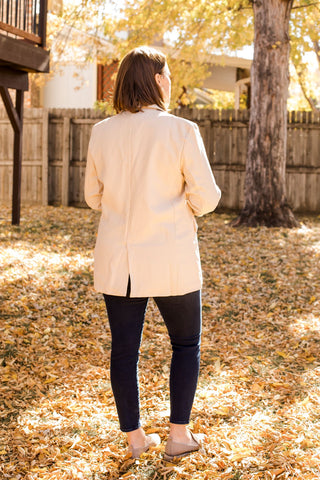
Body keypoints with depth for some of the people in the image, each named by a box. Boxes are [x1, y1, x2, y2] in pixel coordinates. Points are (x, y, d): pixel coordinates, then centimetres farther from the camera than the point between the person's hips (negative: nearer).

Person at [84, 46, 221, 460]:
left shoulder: (101, 133, 0)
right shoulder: (181, 131, -11)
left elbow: (94, 197, 9)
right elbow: (206, 196, -10)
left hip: (117, 260, 3)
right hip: (169, 260, -3)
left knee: (124, 349, 12)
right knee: (186, 344, 17)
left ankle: (135, 438, 24)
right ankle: (179, 434, 20)